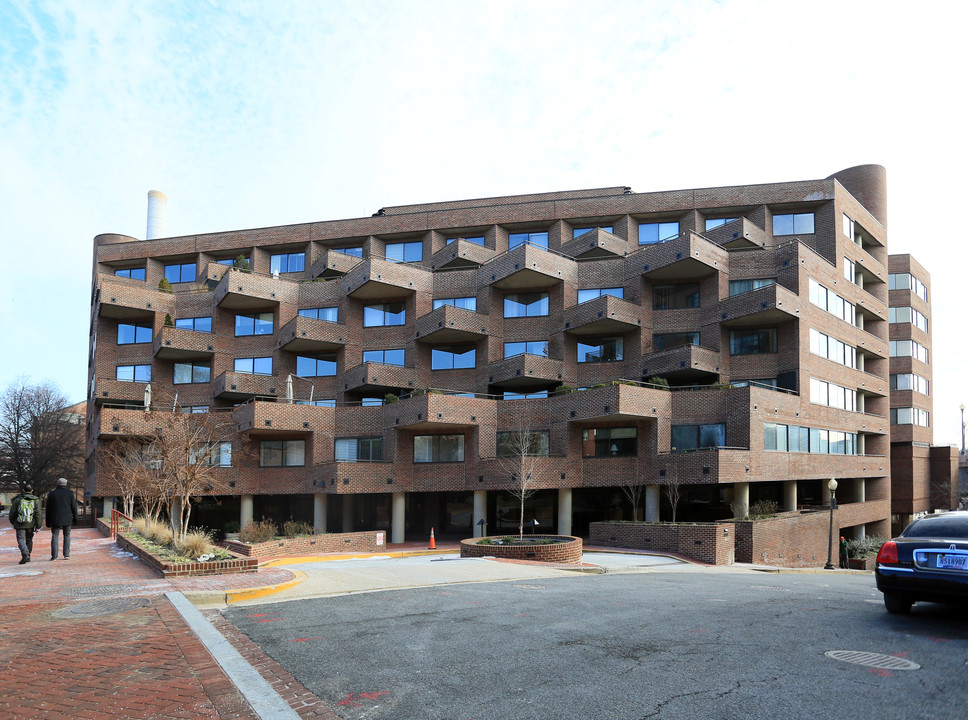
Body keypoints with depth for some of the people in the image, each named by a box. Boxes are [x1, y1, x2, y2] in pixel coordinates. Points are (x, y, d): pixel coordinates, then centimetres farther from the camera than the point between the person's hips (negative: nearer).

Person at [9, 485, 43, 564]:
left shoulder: (17, 500, -3)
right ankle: (28, 557, 19)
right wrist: (38, 526, 1)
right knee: (29, 540, 15)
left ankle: (25, 554, -24)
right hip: (31, 525, 2)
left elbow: (12, 513, 2)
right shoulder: (36, 500, -2)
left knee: (21, 540, -2)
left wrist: (12, 522, 20)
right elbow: (38, 514, -4)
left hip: (20, 524, -2)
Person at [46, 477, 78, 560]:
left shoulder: (51, 494, 3)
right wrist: (75, 517, 7)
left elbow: (48, 509, 5)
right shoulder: (70, 493, 0)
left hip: (55, 519, 0)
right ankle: (66, 555, 5)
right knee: (67, 536, 10)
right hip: (67, 519, 0)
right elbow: (74, 507, -1)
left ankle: (54, 556, -6)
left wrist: (48, 522, 10)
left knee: (54, 536, 3)